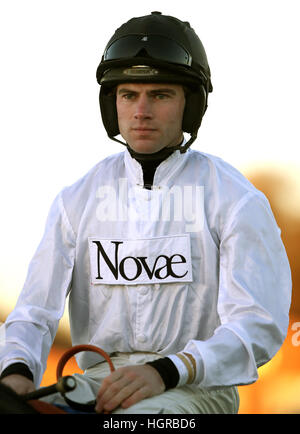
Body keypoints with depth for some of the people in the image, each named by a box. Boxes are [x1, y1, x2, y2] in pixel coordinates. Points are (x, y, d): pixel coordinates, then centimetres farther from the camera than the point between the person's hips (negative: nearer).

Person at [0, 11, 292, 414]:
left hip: (198, 386, -3)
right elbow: (34, 313, 6)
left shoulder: (236, 200, -1)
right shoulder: (77, 200, 11)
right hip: (98, 379, 4)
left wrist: (164, 371, -26)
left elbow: (257, 325, -10)